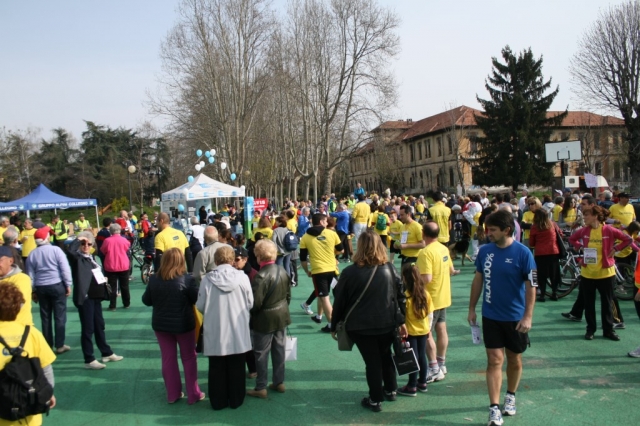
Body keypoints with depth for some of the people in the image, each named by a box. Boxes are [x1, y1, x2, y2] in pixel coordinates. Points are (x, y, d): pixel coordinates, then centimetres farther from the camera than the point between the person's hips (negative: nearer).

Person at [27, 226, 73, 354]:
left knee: (45, 317, 11)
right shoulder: (56, 250, -8)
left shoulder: (32, 254, 3)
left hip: (41, 287, 4)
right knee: (59, 316, 3)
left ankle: (48, 345, 16)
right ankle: (59, 345, 5)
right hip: (57, 285, -3)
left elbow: (30, 275, 7)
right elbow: (65, 269, -11)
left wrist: (33, 291, 15)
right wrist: (68, 285, -4)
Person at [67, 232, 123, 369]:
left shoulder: (91, 257, 15)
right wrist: (78, 240, -20)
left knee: (99, 325, 18)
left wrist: (102, 279, 11)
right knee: (88, 328, -2)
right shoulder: (77, 258, -9)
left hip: (96, 296, 8)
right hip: (85, 297, -8)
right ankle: (89, 360, 6)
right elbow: (70, 251, -33)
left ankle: (107, 354, 29)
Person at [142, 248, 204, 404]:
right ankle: (193, 394, 19)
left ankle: (172, 394, 24)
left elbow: (146, 300, 3)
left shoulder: (154, 279, -8)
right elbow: (197, 300, -9)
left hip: (160, 324, 3)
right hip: (183, 325, -3)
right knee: (189, 358, 12)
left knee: (168, 359, 14)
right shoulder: (187, 279, -18)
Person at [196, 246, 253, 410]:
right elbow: (250, 304, -3)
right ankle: (236, 400, 26)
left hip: (215, 332, 0)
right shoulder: (242, 277, -11)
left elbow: (200, 306, -4)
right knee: (236, 367, 15)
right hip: (238, 331, 0)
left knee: (217, 368, 15)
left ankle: (218, 401, 25)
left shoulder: (207, 279, -12)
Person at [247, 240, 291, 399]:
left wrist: (249, 314, -4)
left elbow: (256, 303, -23)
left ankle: (261, 388, 14)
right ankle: (279, 382, 28)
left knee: (261, 354, 6)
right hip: (281, 316, 8)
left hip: (265, 320, -7)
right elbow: (288, 294, 9)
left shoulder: (261, 276, -26)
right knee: (279, 350, 17)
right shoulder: (282, 270, -1)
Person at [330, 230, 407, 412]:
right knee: (385, 356, 24)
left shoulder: (350, 272, -12)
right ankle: (390, 390, 39)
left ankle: (376, 400, 21)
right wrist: (401, 321, 12)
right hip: (387, 323, 3)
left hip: (361, 326, -3)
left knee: (372, 361, 10)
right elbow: (400, 296, 3)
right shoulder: (389, 269, -2)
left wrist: (334, 326, 5)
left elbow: (339, 301, -6)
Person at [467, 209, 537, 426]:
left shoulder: (523, 253, -14)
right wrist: (472, 308, 8)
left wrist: (528, 316, -16)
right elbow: (478, 280, 6)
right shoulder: (484, 250, -4)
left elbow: (531, 286, -11)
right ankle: (494, 408, 4)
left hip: (515, 317, -2)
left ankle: (510, 396, 37)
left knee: (514, 360, 15)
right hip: (490, 316, 2)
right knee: (494, 360, 0)